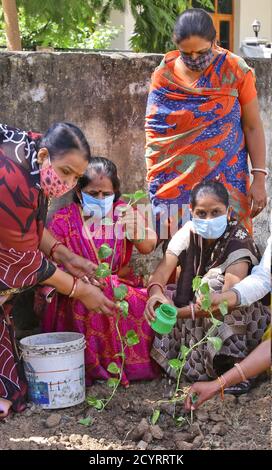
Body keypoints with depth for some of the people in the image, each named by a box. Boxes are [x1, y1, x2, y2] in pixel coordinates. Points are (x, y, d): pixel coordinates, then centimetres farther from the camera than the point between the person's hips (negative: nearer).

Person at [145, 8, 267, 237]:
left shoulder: (235, 70, -1)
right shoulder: (164, 75, 3)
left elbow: (253, 127, 1)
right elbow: (153, 131, 9)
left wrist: (259, 178, -5)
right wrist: (154, 182, 6)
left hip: (224, 180, -1)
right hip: (173, 182, 1)